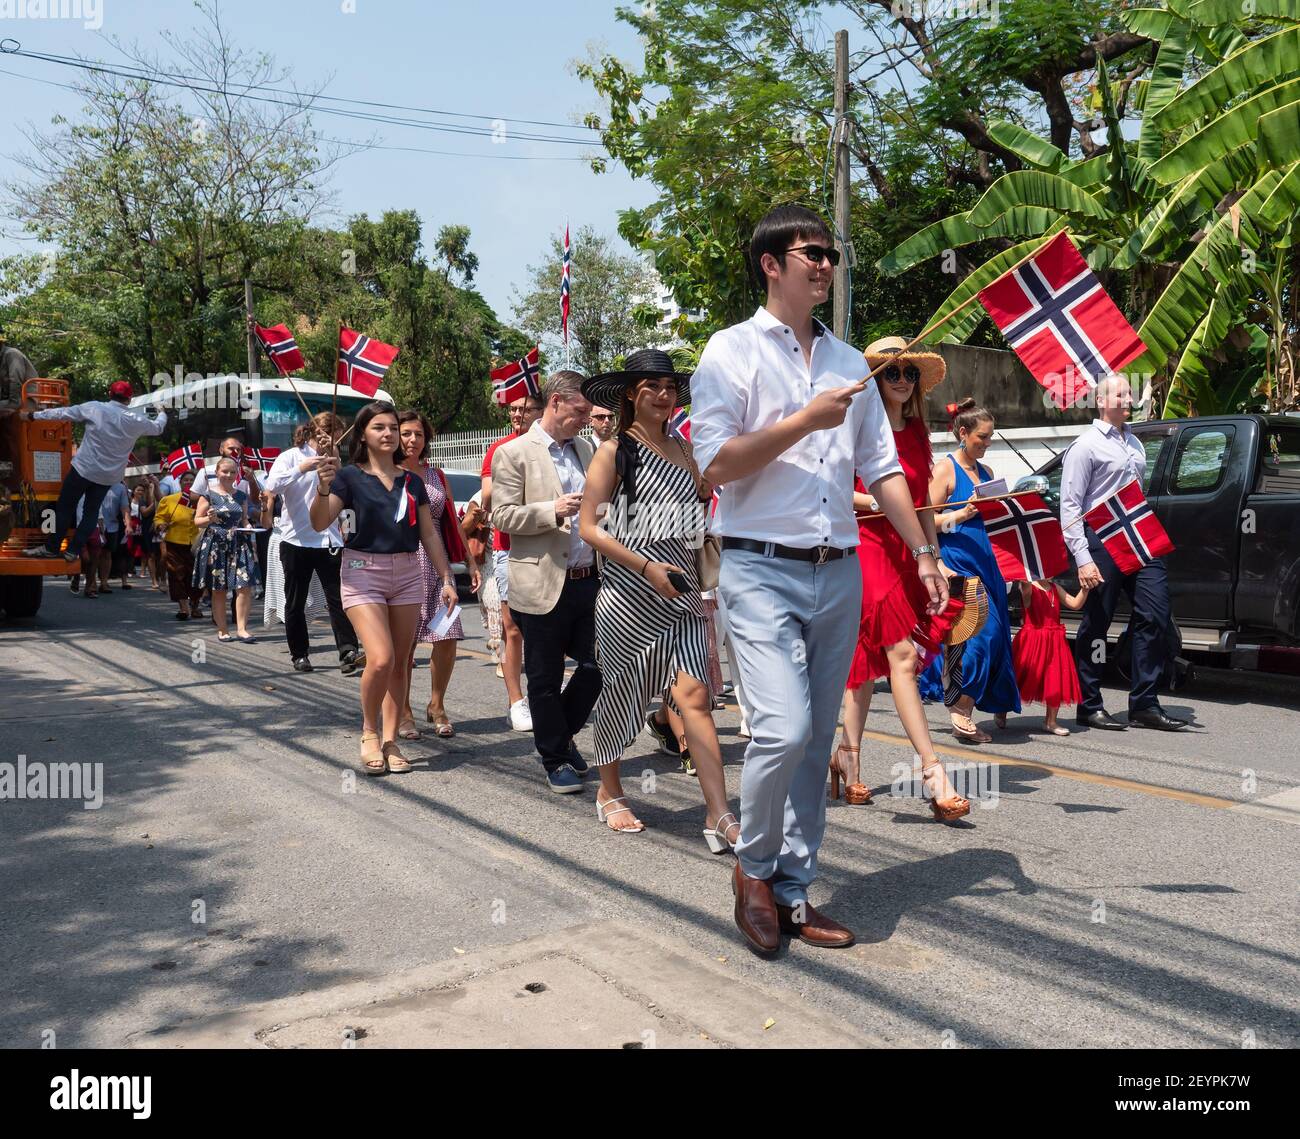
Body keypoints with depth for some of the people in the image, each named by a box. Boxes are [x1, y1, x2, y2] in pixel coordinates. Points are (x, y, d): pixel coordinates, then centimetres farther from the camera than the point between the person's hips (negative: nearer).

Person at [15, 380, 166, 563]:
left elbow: (62, 413, -2)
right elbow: (158, 428, 15)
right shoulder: (137, 419, -4)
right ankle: (73, 550, 11)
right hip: (109, 475, 3)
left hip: (84, 468, -3)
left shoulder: (95, 408, -10)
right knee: (91, 512, 14)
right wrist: (161, 413, 37)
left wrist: (32, 415, 9)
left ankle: (51, 548, 12)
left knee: (65, 507, 8)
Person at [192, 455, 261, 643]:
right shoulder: (209, 495, 0)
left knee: (244, 585, -10)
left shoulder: (241, 496, 11)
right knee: (219, 590, 3)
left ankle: (241, 627, -4)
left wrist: (248, 528, -1)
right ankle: (222, 629, 13)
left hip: (239, 544, 3)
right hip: (216, 546, -3)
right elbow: (197, 520, 2)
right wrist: (209, 519, -19)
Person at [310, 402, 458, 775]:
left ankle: (390, 740, 15)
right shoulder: (350, 477, -1)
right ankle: (369, 732, 7)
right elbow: (319, 523, -11)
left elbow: (429, 534, 13)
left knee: (399, 663, 5)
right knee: (381, 659, -16)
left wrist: (446, 579, 8)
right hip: (363, 572, -4)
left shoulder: (411, 481, 10)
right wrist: (324, 485, -28)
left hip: (407, 574, 4)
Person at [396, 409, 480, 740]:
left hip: (437, 564, 4)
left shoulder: (436, 475, 17)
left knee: (448, 638, -3)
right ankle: (403, 713, 14)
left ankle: (436, 706, 16)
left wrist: (470, 561, 16)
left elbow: (453, 521, 19)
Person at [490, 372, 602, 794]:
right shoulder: (513, 453, -5)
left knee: (596, 665, 8)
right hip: (544, 584, -6)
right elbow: (502, 517, -11)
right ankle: (555, 760, 20)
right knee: (545, 679, 5)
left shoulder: (584, 449, 15)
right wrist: (552, 511, -22)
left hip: (588, 579, 6)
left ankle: (562, 735, 31)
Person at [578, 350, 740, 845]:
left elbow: (702, 496, 23)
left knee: (694, 695, -8)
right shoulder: (614, 451, -2)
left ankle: (719, 817, -11)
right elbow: (589, 528, -8)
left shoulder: (681, 447, 12)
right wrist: (647, 567, -16)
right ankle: (609, 791, 31)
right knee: (620, 691, 9)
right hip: (629, 591, -3)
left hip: (679, 591, 3)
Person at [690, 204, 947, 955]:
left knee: (817, 743, 8)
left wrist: (924, 552, 11)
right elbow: (716, 465, -9)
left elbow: (881, 466, 18)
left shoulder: (849, 362, 17)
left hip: (839, 573, 6)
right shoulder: (733, 351, 0)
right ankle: (753, 866, 8)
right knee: (784, 728, -18)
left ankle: (793, 890, 21)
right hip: (763, 569, -5)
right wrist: (805, 421, -14)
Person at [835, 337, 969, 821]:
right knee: (902, 655, -13)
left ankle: (848, 753, 22)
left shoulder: (917, 432, 16)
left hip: (904, 552, 7)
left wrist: (934, 557, 15)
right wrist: (875, 501, -18)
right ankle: (932, 770, -14)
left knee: (871, 656, 11)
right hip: (865, 546, -7)